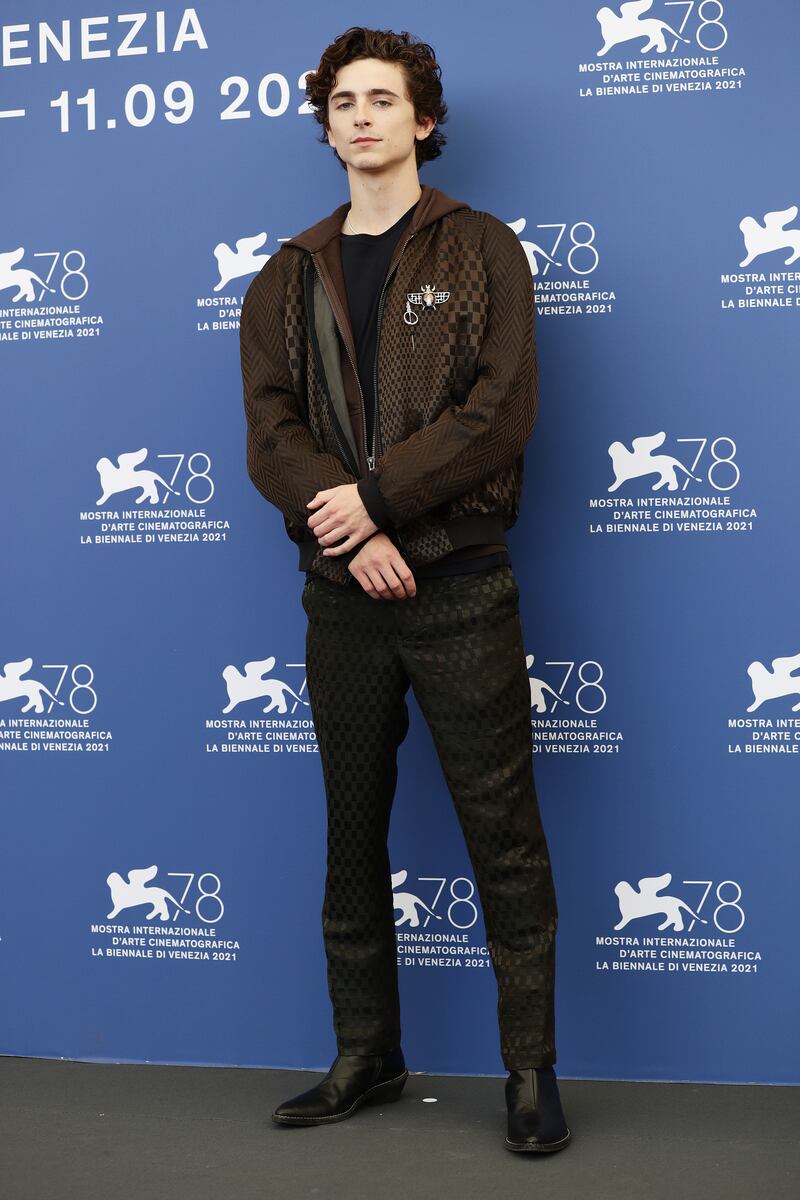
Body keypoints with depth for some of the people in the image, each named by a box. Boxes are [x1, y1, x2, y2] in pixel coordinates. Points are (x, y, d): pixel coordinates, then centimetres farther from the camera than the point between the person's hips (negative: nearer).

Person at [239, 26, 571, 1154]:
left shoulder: (481, 250, 4)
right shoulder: (288, 278, 12)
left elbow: (501, 409, -8)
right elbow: (270, 432, 1)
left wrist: (374, 495, -15)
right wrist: (351, 534, -15)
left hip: (461, 587, -3)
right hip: (343, 592, 4)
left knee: (503, 834, -1)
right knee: (354, 831, 11)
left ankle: (533, 1068, 10)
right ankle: (367, 1056, 24)